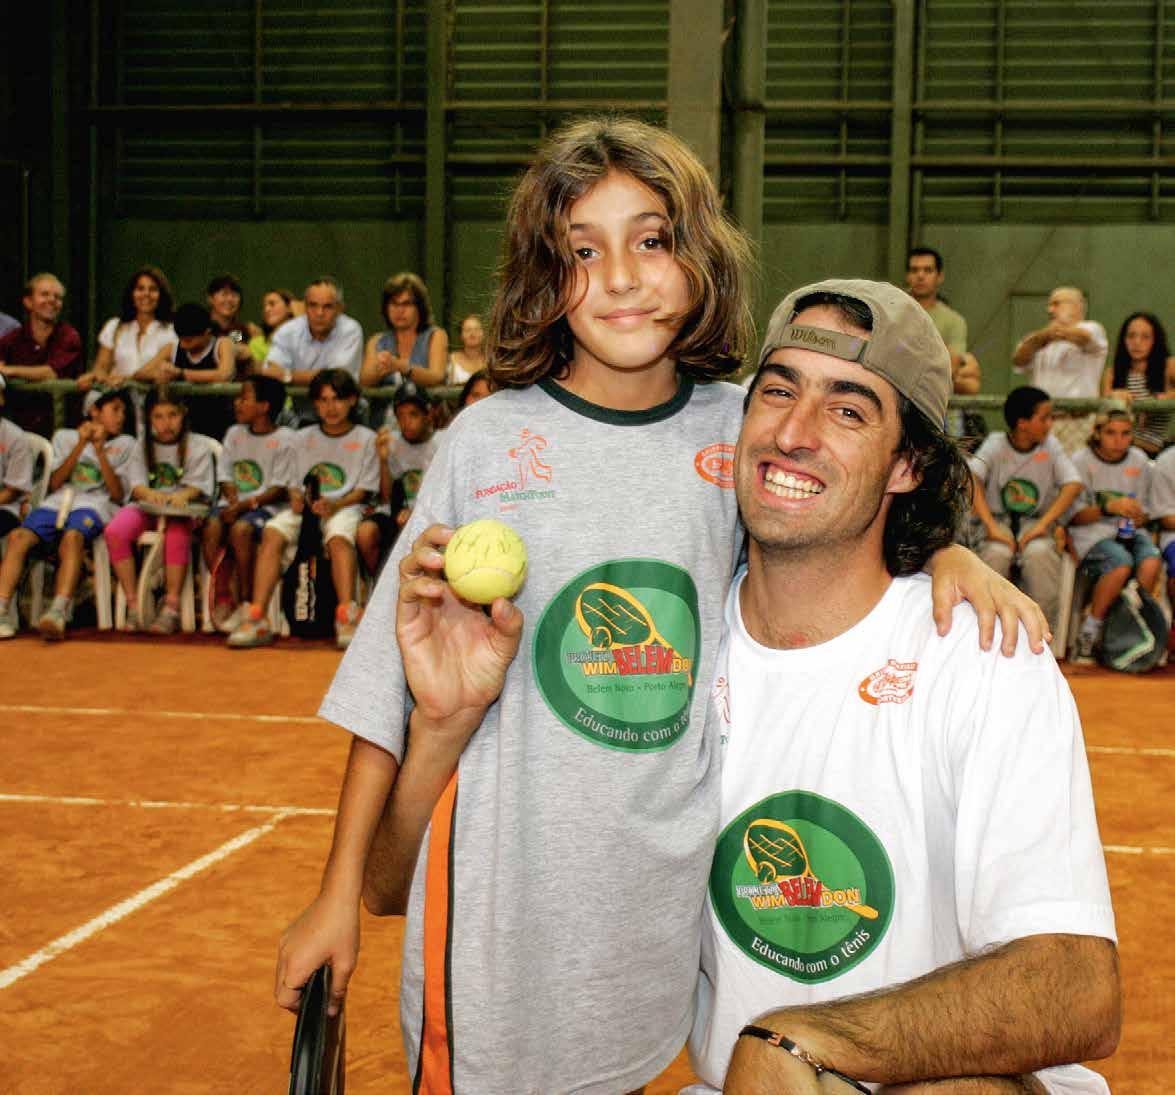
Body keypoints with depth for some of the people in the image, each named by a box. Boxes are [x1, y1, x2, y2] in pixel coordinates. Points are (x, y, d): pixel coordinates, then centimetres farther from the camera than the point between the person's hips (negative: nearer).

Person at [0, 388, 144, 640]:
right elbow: (54, 484, 11)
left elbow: (117, 495, 8)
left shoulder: (126, 445, 21)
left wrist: (100, 450, 0)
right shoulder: (65, 437, 26)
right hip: (57, 503, 2)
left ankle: (58, 613, -54)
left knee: (72, 536, -38)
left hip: (93, 505, -2)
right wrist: (80, 444, 4)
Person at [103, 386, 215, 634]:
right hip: (146, 506, 3)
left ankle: (171, 607, -27)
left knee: (177, 535, -39)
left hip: (181, 509, -3)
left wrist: (183, 495, -24)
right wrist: (149, 493, -21)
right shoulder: (142, 446, 16)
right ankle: (133, 603, -22)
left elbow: (199, 485, 0)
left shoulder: (198, 445, 10)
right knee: (114, 531, -30)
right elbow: (134, 484, 3)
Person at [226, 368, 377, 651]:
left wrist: (334, 505, -16)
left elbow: (364, 490, 2)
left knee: (339, 537, -38)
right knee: (272, 532, -27)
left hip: (345, 508, -3)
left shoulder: (365, 439, 10)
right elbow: (292, 482, 17)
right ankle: (256, 619, -32)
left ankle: (347, 617, -45)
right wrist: (296, 498, -7)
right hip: (304, 509, 3)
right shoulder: (302, 439, 21)